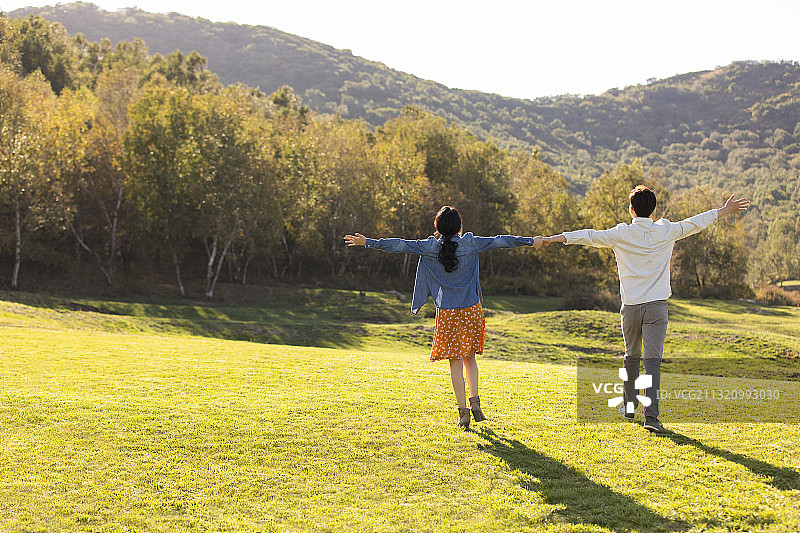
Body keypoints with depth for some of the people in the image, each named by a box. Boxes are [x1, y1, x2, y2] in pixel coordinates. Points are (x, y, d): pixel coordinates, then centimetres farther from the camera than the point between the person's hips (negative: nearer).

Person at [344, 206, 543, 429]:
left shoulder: (430, 247, -4)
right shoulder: (470, 243, -3)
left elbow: (400, 245, -2)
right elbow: (500, 241, 3)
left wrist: (367, 242, 5)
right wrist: (530, 241, 13)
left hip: (446, 312, -1)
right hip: (471, 309, 1)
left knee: (455, 363, 4)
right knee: (469, 357, 18)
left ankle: (463, 411, 4)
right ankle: (474, 400, 5)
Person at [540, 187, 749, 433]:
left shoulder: (621, 234, -3)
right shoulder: (666, 232, 2)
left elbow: (590, 236, -7)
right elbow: (695, 223, 14)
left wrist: (558, 237, -1)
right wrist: (725, 210, 27)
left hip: (630, 307, 1)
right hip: (657, 306, -1)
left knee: (632, 356, 18)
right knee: (653, 360, -5)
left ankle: (629, 406, 31)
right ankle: (651, 416, -13)